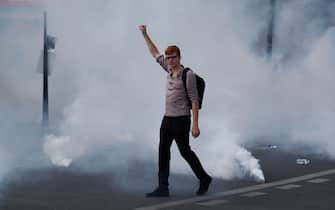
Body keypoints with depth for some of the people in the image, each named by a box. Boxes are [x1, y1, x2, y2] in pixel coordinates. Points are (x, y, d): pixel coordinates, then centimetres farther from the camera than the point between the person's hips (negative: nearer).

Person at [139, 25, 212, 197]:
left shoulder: (188, 75, -12)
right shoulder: (170, 70, 8)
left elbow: (194, 100, -14)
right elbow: (155, 54, 21)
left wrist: (195, 125, -18)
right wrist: (145, 35, 20)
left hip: (181, 119, -7)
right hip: (167, 118, 7)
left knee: (185, 151, 2)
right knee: (163, 151, 1)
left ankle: (204, 179, 21)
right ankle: (163, 188, 1)